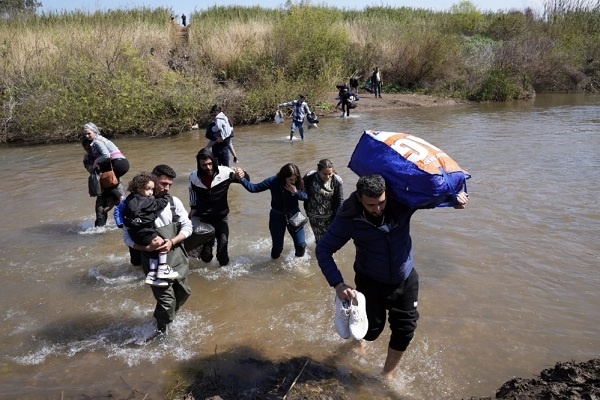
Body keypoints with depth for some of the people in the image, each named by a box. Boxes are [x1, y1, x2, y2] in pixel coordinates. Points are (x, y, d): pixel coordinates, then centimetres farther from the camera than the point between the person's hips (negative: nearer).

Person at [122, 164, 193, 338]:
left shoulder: (174, 201, -1)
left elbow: (187, 226, -1)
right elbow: (127, 237, -9)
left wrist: (171, 242, -17)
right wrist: (147, 247, -25)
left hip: (177, 257, 5)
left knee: (183, 293, 20)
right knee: (167, 300, -4)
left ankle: (169, 317, 50)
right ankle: (162, 330, 26)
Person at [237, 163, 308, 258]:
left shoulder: (298, 183, -15)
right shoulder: (274, 181, -21)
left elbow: (306, 196, -14)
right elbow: (254, 188, -22)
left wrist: (296, 192, -31)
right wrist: (242, 179, -36)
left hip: (293, 215, 1)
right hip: (277, 217, -1)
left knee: (301, 245, 0)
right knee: (277, 247, 8)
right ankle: (275, 261, 42)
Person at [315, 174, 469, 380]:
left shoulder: (402, 202, -20)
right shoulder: (349, 218, -24)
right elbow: (323, 249, -16)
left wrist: (456, 197, -24)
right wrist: (338, 284, -27)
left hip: (405, 281, 2)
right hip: (370, 283, -2)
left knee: (404, 331, 8)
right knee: (371, 330, 13)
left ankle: (387, 374, 36)